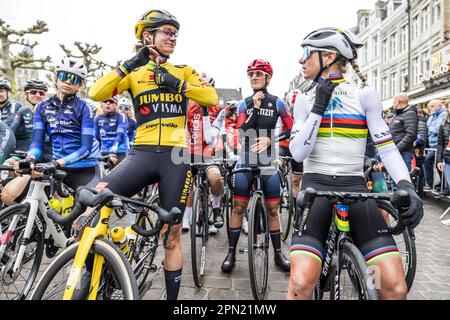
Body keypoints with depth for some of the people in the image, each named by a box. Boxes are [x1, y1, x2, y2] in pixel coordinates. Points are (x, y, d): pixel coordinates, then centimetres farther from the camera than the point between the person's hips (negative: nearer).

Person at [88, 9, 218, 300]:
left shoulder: (183, 71, 14)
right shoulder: (135, 73, 12)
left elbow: (212, 97, -4)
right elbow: (96, 94, -3)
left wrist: (177, 84, -13)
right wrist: (128, 66, -8)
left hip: (176, 157, 0)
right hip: (142, 154, 0)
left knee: (172, 235, 6)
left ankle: (173, 297, 24)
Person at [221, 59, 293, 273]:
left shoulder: (277, 103, 2)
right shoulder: (244, 104, 6)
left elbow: (292, 129, 1)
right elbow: (243, 130, -8)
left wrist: (271, 140, -11)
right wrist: (255, 107, -16)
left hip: (268, 163, -1)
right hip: (246, 163, 1)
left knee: (272, 209, 6)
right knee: (238, 208, 2)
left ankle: (278, 253, 22)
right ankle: (231, 253, 13)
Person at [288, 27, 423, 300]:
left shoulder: (364, 95, 5)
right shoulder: (305, 100, 9)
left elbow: (386, 147, 2)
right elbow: (298, 153, -3)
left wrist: (406, 186, -14)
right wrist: (318, 107, -6)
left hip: (355, 188, 1)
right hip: (315, 188, 0)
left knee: (395, 286, -10)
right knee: (301, 283, -20)